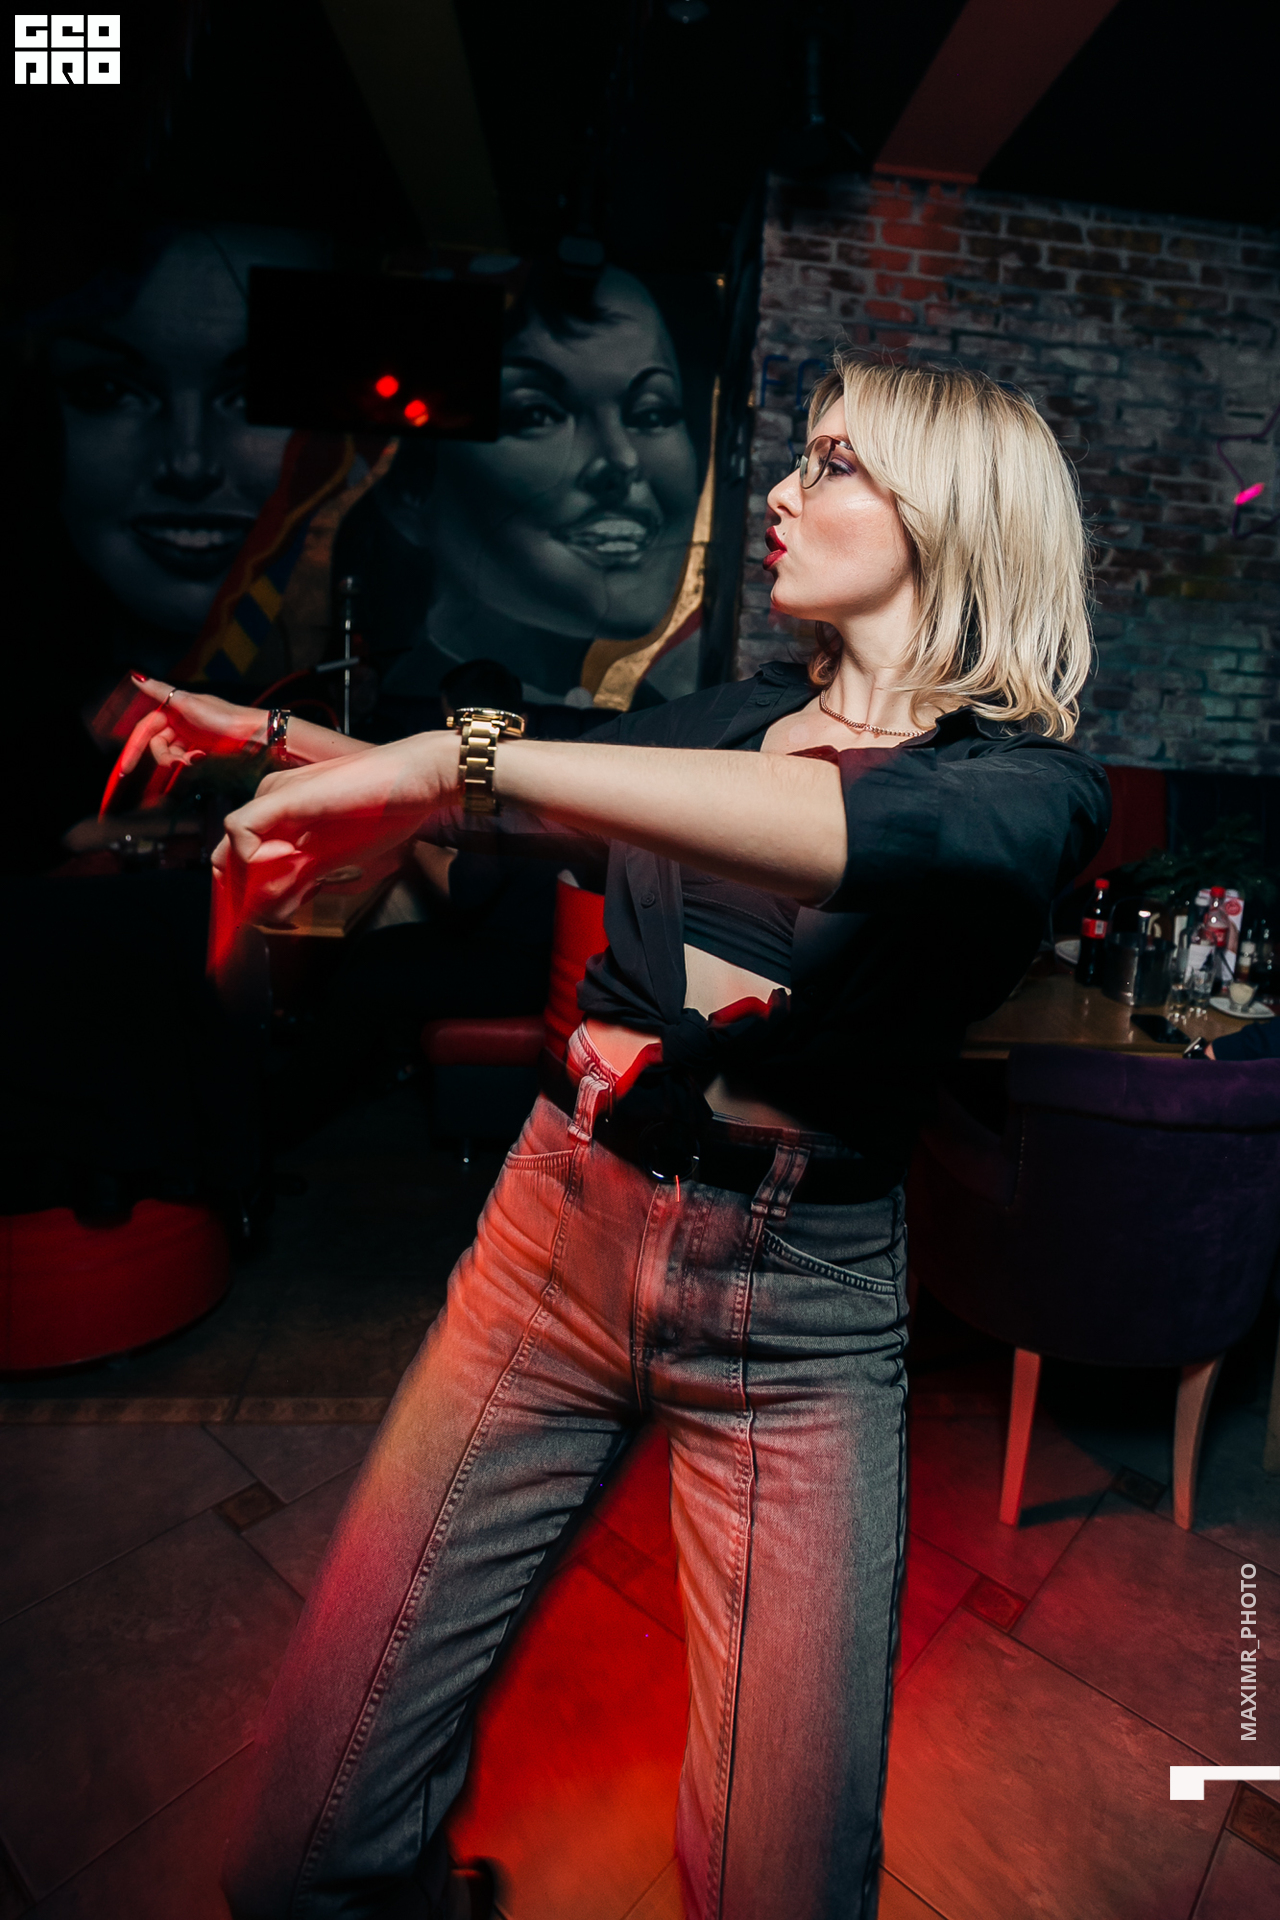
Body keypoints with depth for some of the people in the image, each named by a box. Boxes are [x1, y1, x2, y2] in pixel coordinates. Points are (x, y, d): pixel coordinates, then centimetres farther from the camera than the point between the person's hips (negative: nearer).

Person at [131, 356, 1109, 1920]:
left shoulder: (1029, 781, -3)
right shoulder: (724, 717, 9)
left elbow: (897, 834, -29)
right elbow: (489, 805, 22)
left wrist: (462, 756, -33)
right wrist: (274, 732, 21)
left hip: (802, 1318, -2)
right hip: (559, 1231, 3)